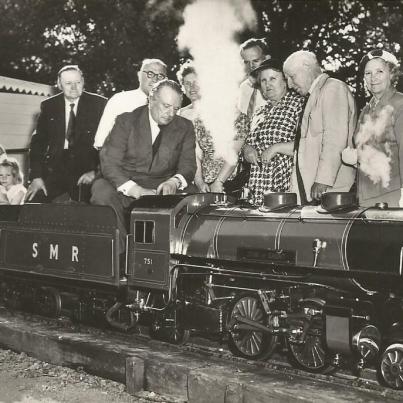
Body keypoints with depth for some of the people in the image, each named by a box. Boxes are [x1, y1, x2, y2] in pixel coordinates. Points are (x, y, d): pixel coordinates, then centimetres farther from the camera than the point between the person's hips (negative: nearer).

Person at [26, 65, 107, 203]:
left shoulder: (98, 104, 3)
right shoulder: (48, 106, 10)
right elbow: (38, 141, 9)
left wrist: (95, 171, -13)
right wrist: (36, 176, -4)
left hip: (86, 166, -2)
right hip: (55, 169, 3)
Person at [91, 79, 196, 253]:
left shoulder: (184, 128, 9)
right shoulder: (126, 121, 1)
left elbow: (188, 165, 2)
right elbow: (109, 162, -9)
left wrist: (175, 181, -24)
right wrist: (135, 189, -26)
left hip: (163, 189, 2)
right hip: (125, 188, -1)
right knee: (102, 191, -34)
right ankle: (120, 254, -27)